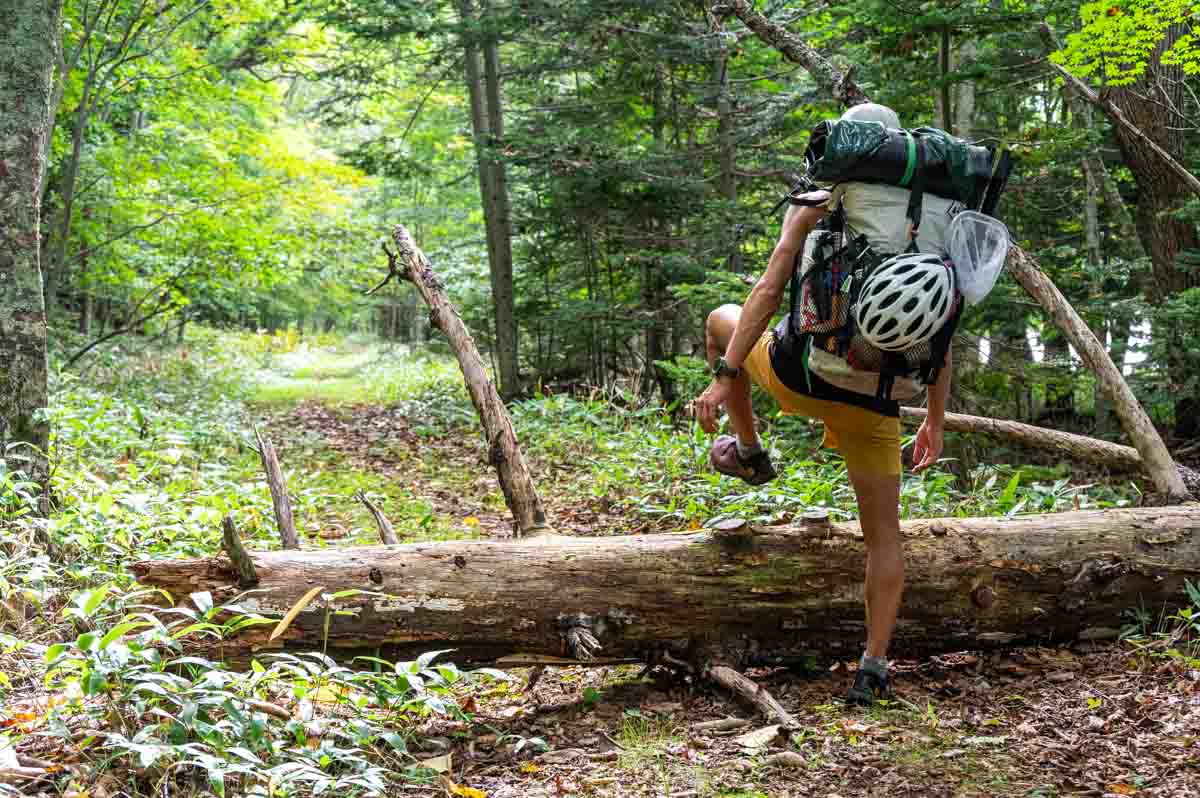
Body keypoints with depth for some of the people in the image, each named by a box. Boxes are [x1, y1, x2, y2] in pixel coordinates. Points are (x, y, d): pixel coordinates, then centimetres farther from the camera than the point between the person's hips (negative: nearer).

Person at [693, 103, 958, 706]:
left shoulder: (818, 204, 0)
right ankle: (874, 667, 7)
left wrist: (723, 378, -11)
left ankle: (749, 452, 37)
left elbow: (769, 291, -10)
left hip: (800, 377, -2)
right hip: (874, 400, 3)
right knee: (883, 534, 14)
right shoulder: (935, 221, 12)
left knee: (721, 319, 28)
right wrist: (935, 422, 20)